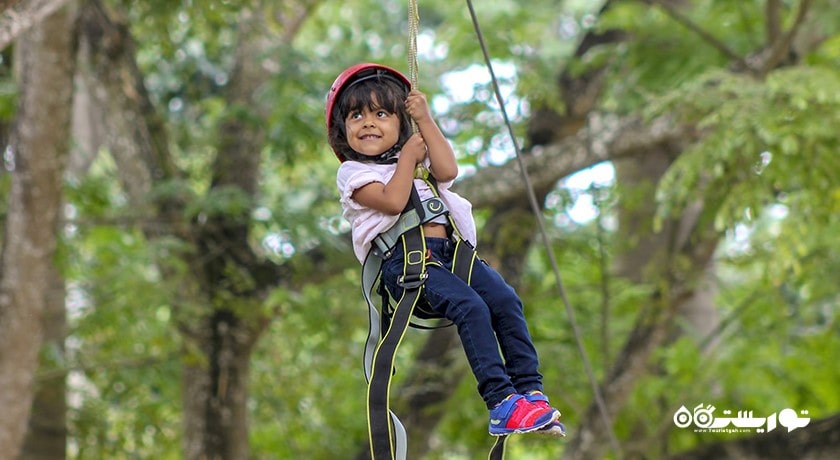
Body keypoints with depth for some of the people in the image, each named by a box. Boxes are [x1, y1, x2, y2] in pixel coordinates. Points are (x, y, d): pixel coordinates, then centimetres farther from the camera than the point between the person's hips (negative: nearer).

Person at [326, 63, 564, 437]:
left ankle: (530, 391, -16)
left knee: (506, 300, -17)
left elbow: (448, 170, 3)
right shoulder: (352, 173, 8)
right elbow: (392, 200, -11)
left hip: (449, 250, 6)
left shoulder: (416, 158, 26)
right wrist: (408, 156, 1)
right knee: (470, 306, -29)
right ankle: (501, 404, -32)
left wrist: (426, 120, 4)